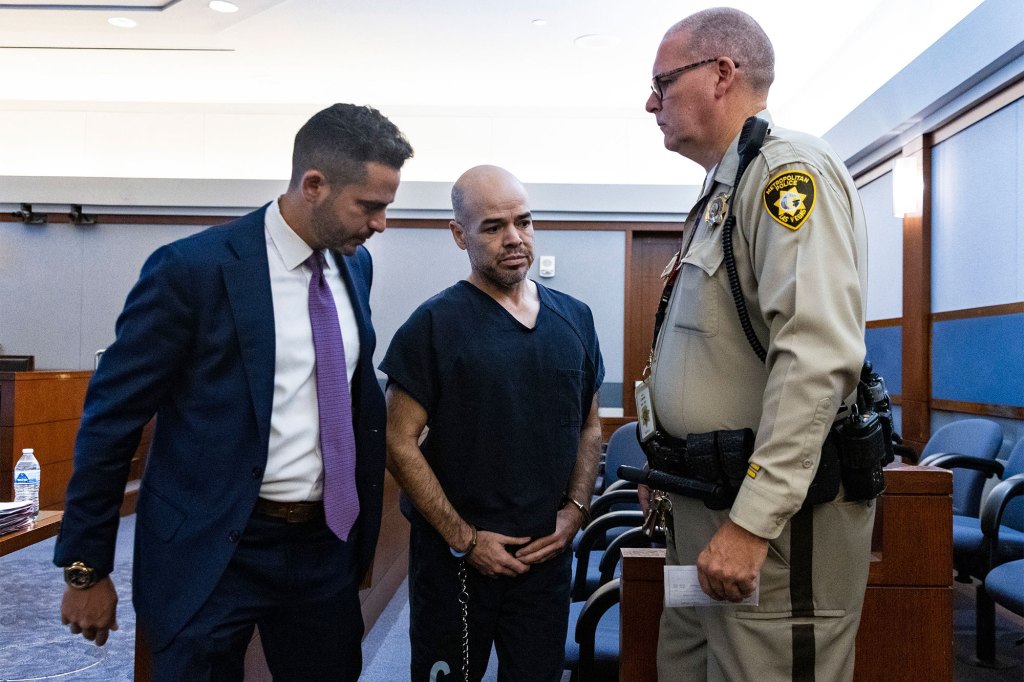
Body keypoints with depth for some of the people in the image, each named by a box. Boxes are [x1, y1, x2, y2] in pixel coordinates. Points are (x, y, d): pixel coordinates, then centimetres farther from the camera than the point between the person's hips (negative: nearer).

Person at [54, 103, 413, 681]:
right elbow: (111, 417, -10)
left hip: (324, 544, 6)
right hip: (213, 552, -5)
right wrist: (86, 567, -6)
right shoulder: (192, 268, -16)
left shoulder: (356, 264, 3)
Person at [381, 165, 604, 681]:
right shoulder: (435, 323, -8)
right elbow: (399, 443, -10)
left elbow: (590, 427, 13)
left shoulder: (575, 319, 6)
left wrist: (576, 508, -1)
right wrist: (465, 539, -12)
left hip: (548, 553, 4)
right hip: (456, 557, -3)